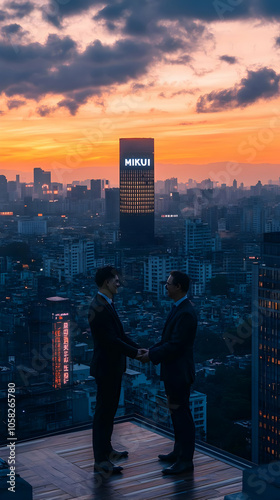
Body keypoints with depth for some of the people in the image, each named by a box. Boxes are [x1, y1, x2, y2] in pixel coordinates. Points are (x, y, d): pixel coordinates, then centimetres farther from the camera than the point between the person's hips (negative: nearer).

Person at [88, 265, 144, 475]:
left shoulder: (107, 304, 10)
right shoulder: (100, 308, -23)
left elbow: (120, 334, 13)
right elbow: (112, 340, -25)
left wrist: (137, 349, 2)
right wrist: (134, 353, -16)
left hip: (113, 366, 10)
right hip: (106, 368, -10)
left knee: (109, 410, 20)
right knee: (104, 411, -2)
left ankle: (106, 449, 34)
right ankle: (100, 460, 6)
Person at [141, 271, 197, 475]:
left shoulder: (185, 313, -23)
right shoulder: (178, 308, 10)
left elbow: (175, 345, -24)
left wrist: (152, 356, -16)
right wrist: (151, 350, 6)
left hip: (179, 372, -10)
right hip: (173, 371, 10)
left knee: (181, 414, -1)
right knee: (177, 412, 19)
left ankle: (186, 460, 8)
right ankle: (179, 452, 32)